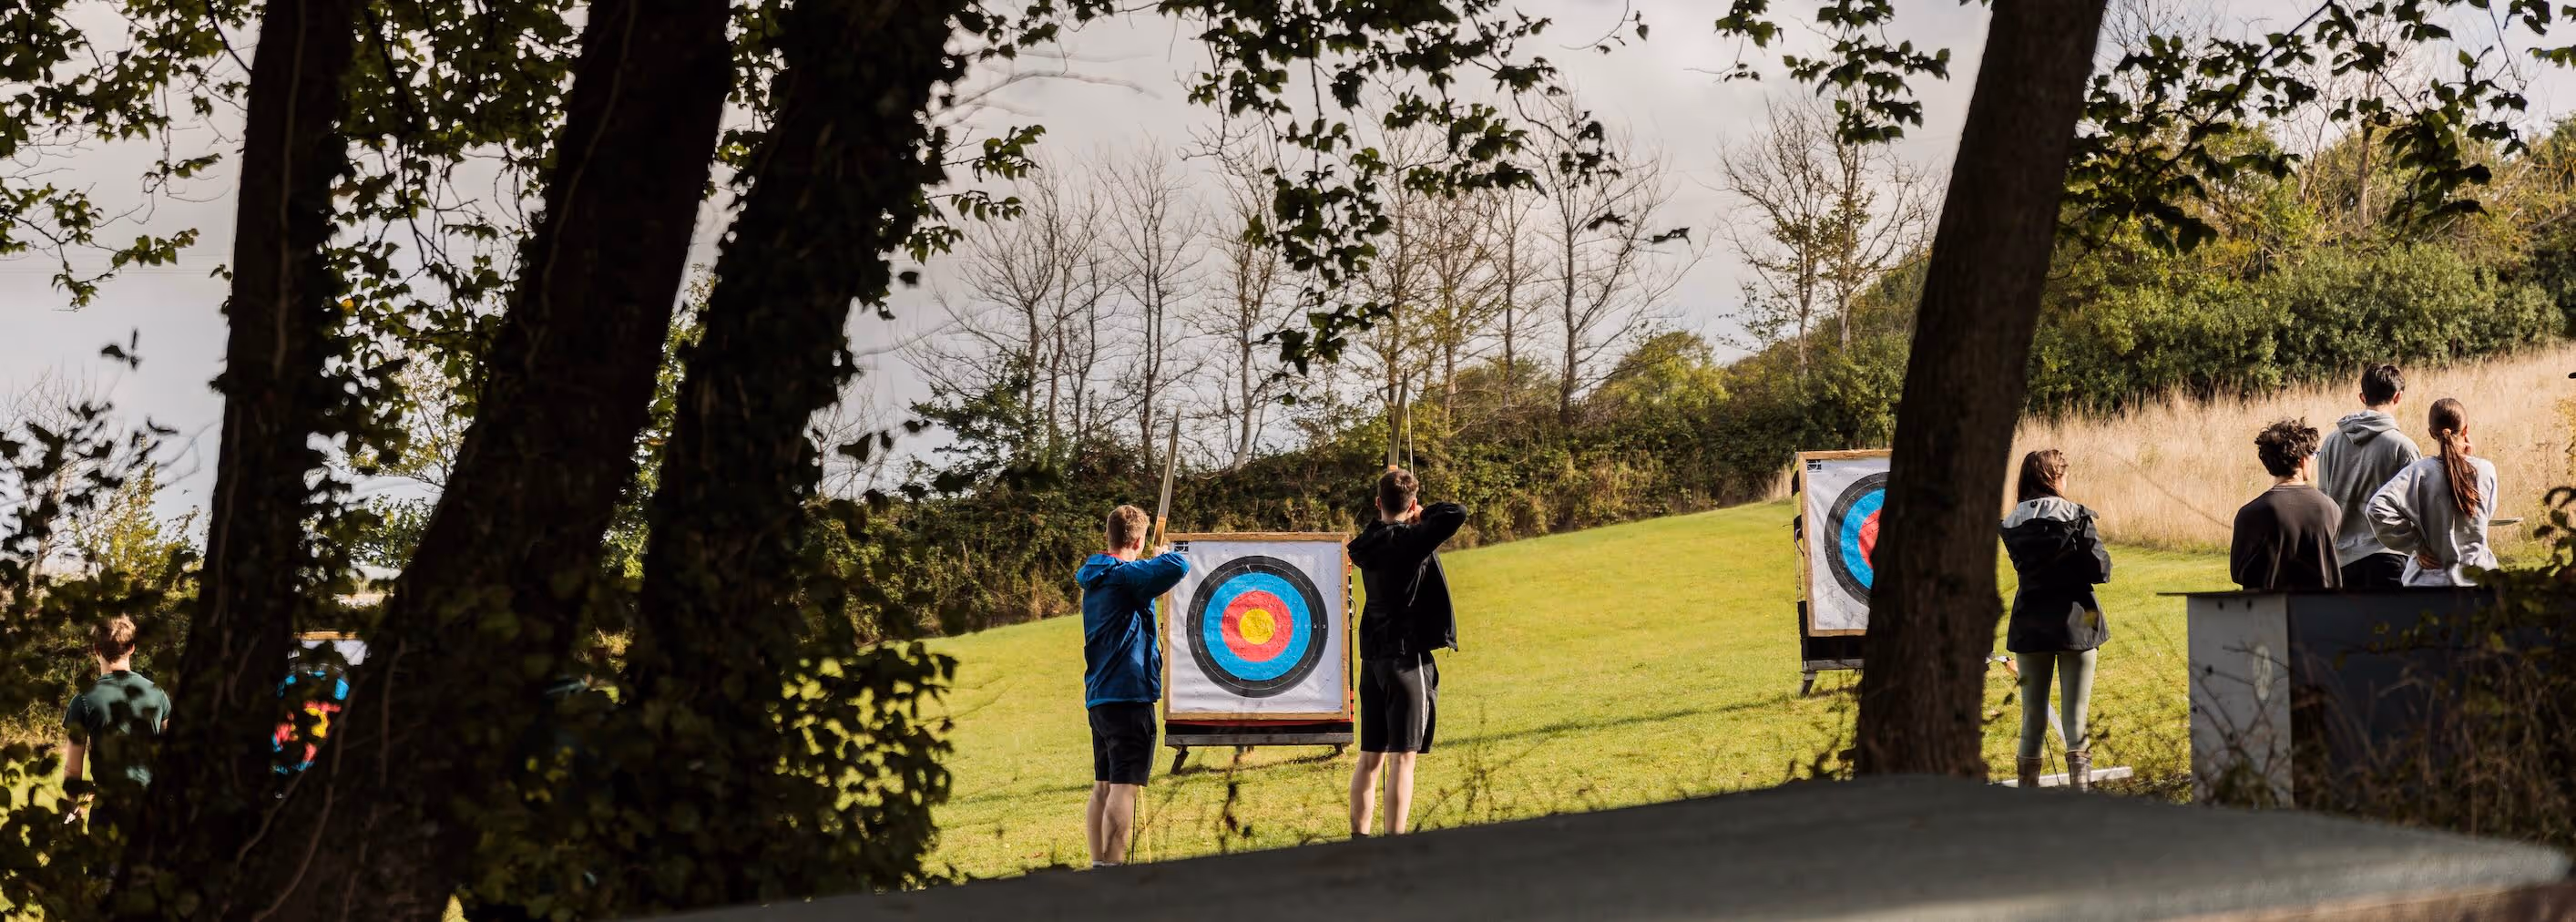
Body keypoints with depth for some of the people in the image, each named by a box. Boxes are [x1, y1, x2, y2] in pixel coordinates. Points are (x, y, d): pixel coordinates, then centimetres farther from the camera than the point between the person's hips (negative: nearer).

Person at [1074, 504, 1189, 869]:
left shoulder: (1094, 579, 13)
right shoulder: (1127, 576, -14)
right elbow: (1178, 567, -27)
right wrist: (1163, 555, -6)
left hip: (1098, 698, 9)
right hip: (1128, 695, -9)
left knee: (1102, 787, 13)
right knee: (1125, 787, -9)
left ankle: (1099, 865, 16)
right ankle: (1113, 867, -12)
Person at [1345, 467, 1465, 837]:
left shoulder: (1369, 542, 7)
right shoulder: (1411, 541, -15)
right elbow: (1457, 514, -24)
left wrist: (1390, 485, 21)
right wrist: (1425, 512, -7)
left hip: (1373, 659, 7)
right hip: (1408, 658, -7)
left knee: (1371, 757, 12)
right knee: (1402, 758, -5)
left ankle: (1358, 837, 16)